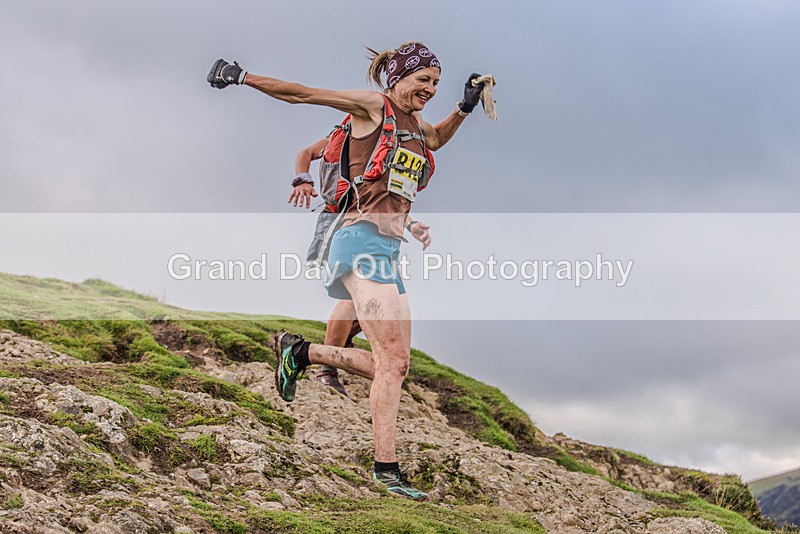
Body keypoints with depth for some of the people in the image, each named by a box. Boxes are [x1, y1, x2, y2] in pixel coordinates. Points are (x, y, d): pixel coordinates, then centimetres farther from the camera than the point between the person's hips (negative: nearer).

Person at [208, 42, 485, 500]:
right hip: (364, 241, -9)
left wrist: (465, 108, 29)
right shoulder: (373, 106, 1)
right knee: (393, 359, -15)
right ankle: (386, 467, -13)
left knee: (392, 366, 6)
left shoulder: (416, 127, 21)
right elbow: (301, 94, 1)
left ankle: (300, 352, 19)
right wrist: (243, 76, -2)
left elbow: (436, 140, 45)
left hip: (389, 253, 9)